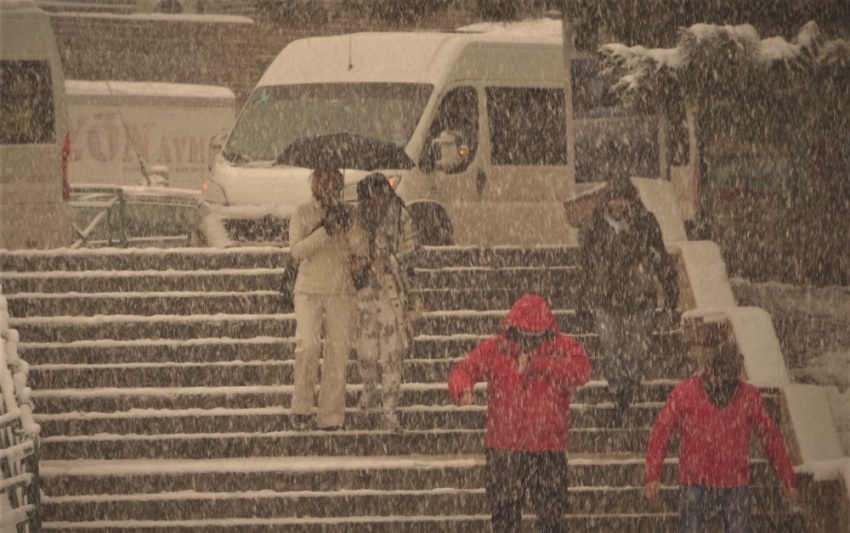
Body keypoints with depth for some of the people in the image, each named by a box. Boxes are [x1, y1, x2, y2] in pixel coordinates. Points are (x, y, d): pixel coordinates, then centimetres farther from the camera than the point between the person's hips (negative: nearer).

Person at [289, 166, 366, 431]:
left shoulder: (348, 213, 8)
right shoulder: (303, 213, 3)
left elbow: (361, 250, 0)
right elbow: (296, 250, -9)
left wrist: (347, 226, -15)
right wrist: (325, 230, -17)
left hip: (341, 292, 2)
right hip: (309, 291, -2)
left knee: (338, 352, -1)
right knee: (308, 344, -19)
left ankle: (331, 416, 4)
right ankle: (301, 408, -8)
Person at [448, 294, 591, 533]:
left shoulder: (563, 347, -1)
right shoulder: (494, 349, 2)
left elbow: (581, 371, -19)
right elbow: (464, 368, -7)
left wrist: (535, 364, -30)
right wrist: (463, 389, -32)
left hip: (548, 450, -1)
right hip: (503, 450, 1)